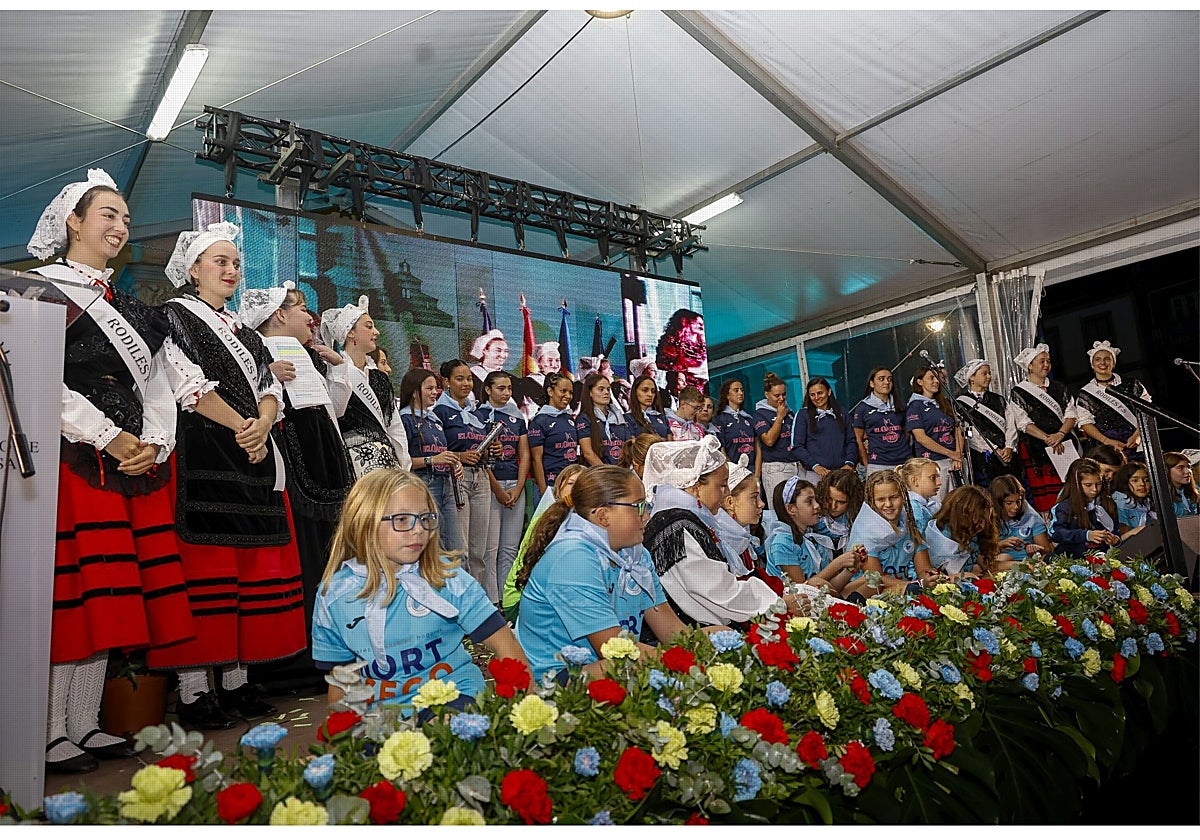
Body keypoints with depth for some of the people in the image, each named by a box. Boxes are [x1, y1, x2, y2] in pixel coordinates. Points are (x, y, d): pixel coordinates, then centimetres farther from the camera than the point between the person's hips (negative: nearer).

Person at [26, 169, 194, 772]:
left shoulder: (131, 308, 22)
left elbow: (157, 387, 16)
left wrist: (155, 444, -1)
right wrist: (111, 439, -14)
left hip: (135, 463, 6)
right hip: (70, 457, -6)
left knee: (106, 594, 7)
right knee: (65, 592, -5)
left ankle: (85, 725, 16)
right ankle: (50, 737, 4)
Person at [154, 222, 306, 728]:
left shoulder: (244, 331, 23)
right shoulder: (176, 317, 4)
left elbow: (270, 386, 14)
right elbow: (189, 387, -9)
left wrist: (262, 424, -7)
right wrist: (242, 427, -13)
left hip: (254, 457, 7)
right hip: (202, 455, -6)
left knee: (251, 567, 4)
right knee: (204, 568, -8)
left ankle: (237, 679, 11)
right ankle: (193, 690, -1)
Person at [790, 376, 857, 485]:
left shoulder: (842, 412, 16)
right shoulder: (803, 415, 6)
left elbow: (851, 441, 15)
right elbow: (797, 446, -1)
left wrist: (849, 463, -2)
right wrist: (815, 466, -12)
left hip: (842, 471, 3)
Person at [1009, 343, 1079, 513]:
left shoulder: (1059, 388, 15)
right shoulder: (1018, 393, 2)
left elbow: (1070, 415, 6)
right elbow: (1024, 423, -6)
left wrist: (1060, 434, -12)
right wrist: (1048, 439, -17)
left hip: (1064, 447, 4)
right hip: (1035, 451, -4)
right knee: (1044, 497, -5)